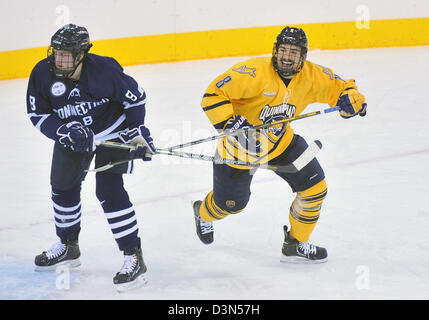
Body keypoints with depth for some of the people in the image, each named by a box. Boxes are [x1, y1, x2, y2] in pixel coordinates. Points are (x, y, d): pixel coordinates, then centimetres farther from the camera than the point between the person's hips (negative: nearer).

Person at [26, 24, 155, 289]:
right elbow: (38, 115, -13)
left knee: (109, 190, -16)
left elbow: (135, 97, -16)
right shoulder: (43, 74, -21)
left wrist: (136, 132, -16)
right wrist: (67, 132, -28)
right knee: (63, 186, 14)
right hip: (72, 136, 6)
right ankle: (68, 247, 37)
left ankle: (134, 258, -10)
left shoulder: (104, 70, -31)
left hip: (112, 130, -5)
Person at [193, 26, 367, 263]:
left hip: (280, 143, 5)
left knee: (315, 188, -2)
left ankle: (297, 244, 20)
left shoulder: (311, 76, -14)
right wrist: (229, 123, -40)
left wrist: (350, 99, -20)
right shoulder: (254, 72, -31)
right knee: (231, 202, 9)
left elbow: (338, 87, 3)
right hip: (239, 146, -5)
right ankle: (203, 213, 48)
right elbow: (213, 95, -29)